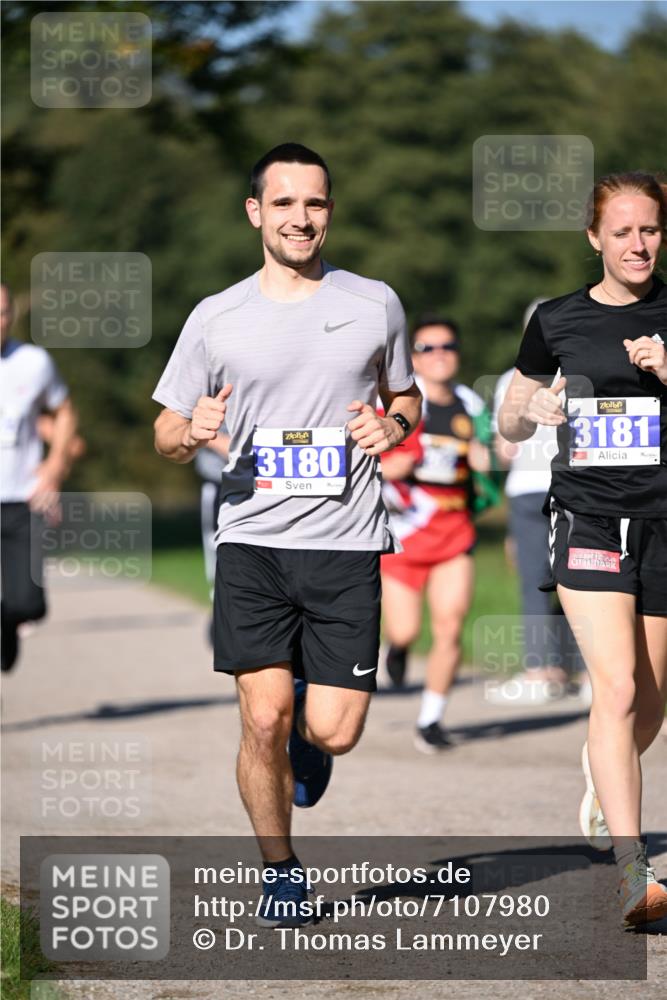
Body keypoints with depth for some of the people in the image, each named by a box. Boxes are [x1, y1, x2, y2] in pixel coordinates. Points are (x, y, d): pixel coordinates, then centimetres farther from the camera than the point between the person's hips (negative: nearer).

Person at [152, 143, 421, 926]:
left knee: (333, 734, -5)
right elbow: (166, 435, 11)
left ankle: (307, 730, 33)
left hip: (346, 545, 0)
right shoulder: (215, 319, 4)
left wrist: (394, 427, -3)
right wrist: (192, 431, -13)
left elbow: (406, 396, 21)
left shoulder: (375, 304, 6)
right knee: (262, 721, -9)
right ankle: (280, 872, 13)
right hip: (252, 543, 0)